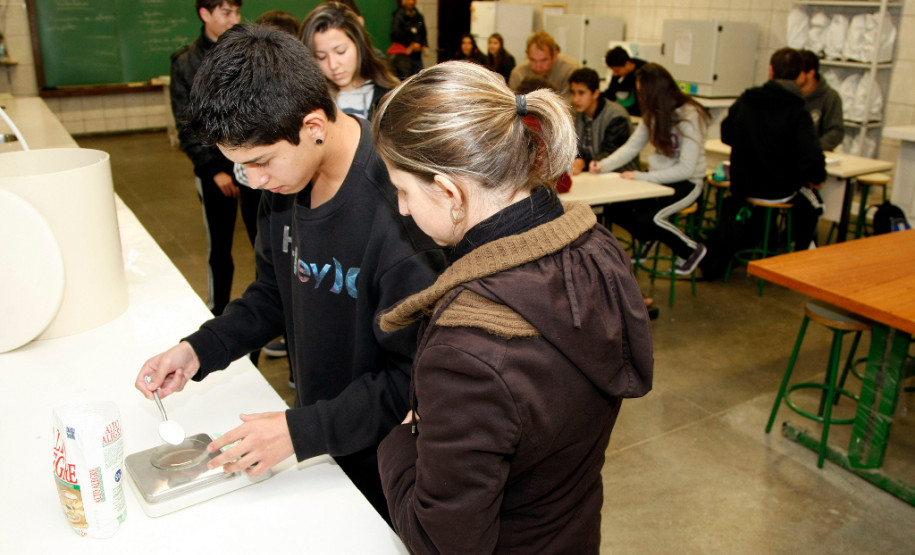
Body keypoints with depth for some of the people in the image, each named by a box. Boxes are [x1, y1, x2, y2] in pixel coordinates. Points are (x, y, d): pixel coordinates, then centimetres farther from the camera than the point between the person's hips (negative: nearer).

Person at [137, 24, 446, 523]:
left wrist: (302, 432, -24)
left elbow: (415, 377, -26)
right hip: (316, 425, 7)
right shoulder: (284, 182, -7)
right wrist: (199, 349, -4)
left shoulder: (397, 206, -32)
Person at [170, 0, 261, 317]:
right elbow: (187, 127, 0)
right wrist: (214, 169, -9)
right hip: (214, 171, 0)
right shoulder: (186, 63, 1)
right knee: (219, 248, 10)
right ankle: (217, 314, 25)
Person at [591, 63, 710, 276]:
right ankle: (648, 239, 15)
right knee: (613, 208, -16)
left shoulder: (690, 117, -18)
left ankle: (692, 249, 0)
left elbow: (685, 169, -21)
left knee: (647, 218, -30)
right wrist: (604, 165, -13)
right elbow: (631, 146, 4)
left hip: (686, 183, -6)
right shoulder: (654, 113, 5)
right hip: (657, 177, 7)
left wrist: (642, 176, -24)